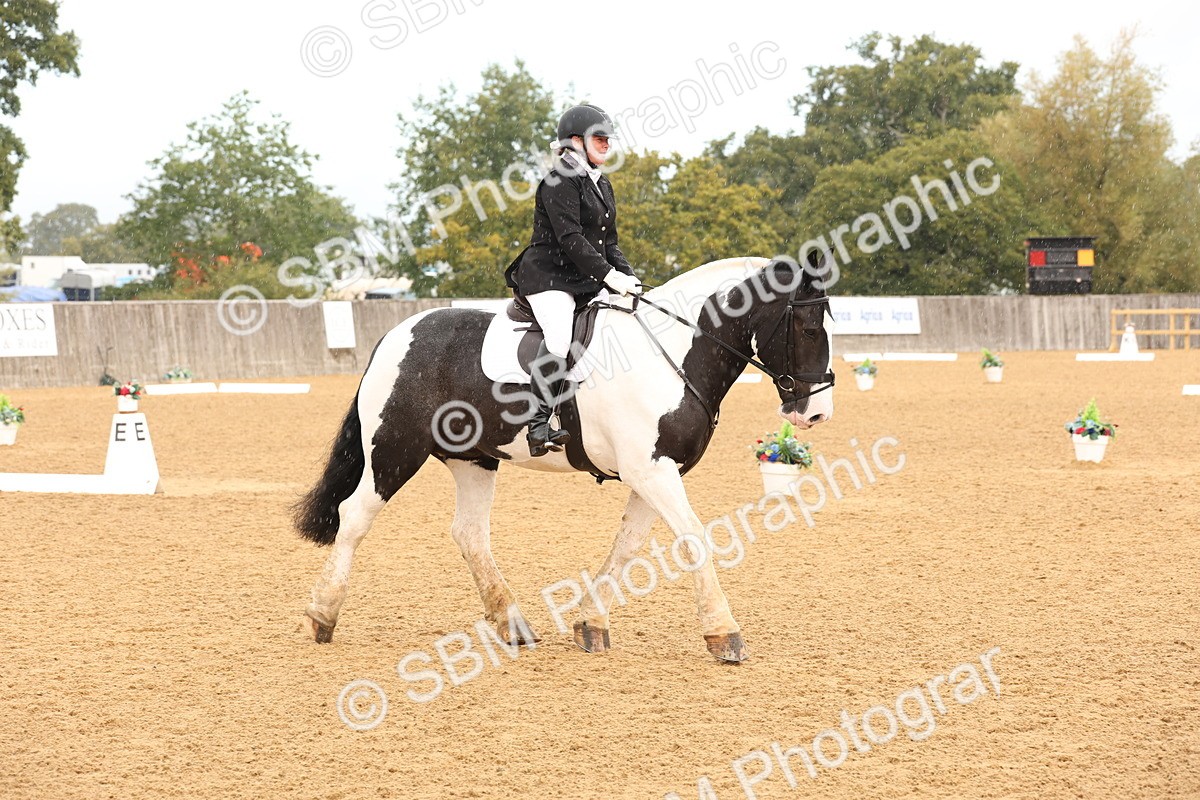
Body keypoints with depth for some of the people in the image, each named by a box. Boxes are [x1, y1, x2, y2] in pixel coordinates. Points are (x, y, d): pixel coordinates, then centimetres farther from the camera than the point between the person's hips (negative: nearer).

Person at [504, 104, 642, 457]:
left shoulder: (602, 185, 19)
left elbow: (609, 242, 21)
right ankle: (539, 425, -32)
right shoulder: (561, 181, -9)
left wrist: (627, 277, 4)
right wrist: (608, 275, -23)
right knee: (559, 336, -30)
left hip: (587, 282, 9)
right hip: (548, 276, -9)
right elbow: (570, 238, -19)